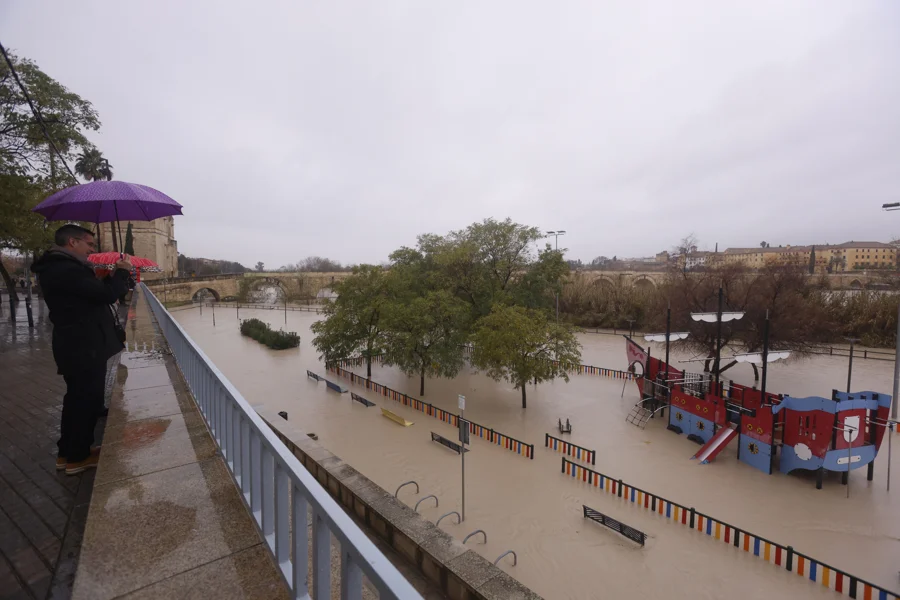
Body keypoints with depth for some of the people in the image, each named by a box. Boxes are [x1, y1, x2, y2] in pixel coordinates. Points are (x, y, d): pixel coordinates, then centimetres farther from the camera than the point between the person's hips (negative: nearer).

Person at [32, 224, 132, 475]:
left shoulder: (58, 267, 12)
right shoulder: (67, 269, -21)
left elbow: (92, 294, 14)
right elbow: (107, 295, -24)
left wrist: (112, 276, 6)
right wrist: (122, 272, -9)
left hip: (77, 345, 11)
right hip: (83, 347, -11)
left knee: (77, 398, 21)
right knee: (87, 399, 3)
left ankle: (67, 452, 33)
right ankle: (78, 456, 18)